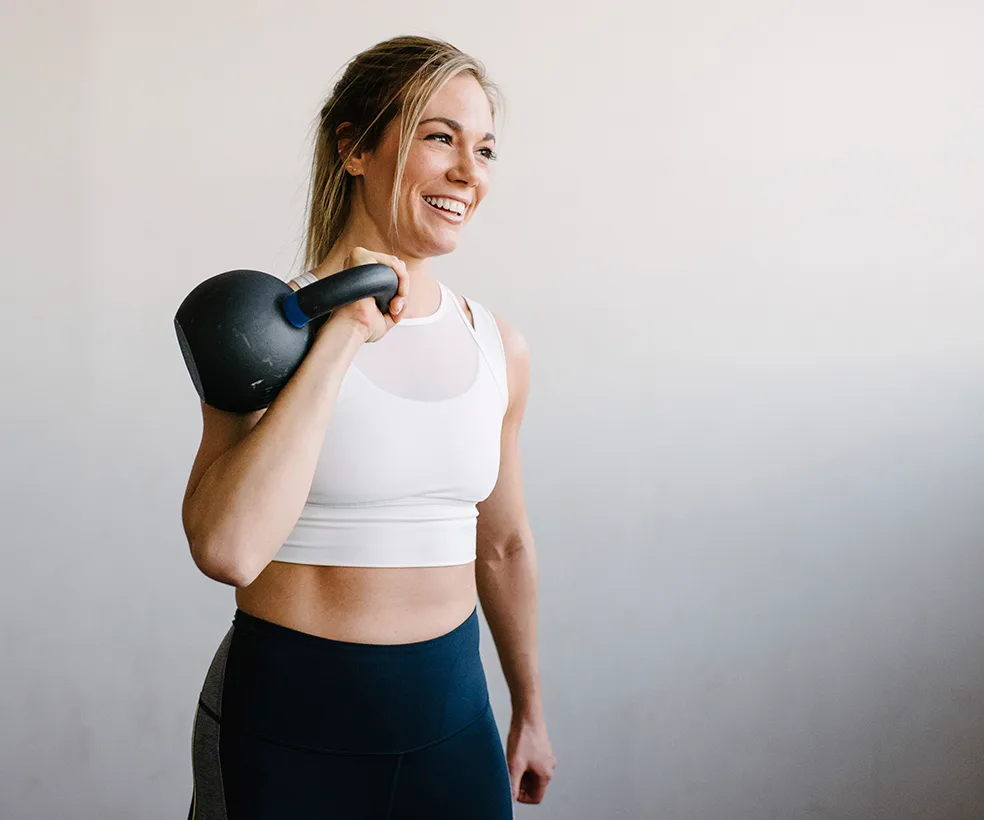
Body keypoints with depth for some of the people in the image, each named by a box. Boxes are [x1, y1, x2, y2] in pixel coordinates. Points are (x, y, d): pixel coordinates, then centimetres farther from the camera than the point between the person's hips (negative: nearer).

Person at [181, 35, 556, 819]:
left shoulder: (500, 349, 1)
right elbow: (227, 550, -27)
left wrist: (530, 709, 21)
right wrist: (344, 334, -24)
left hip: (451, 714, 4)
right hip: (286, 721, -4)